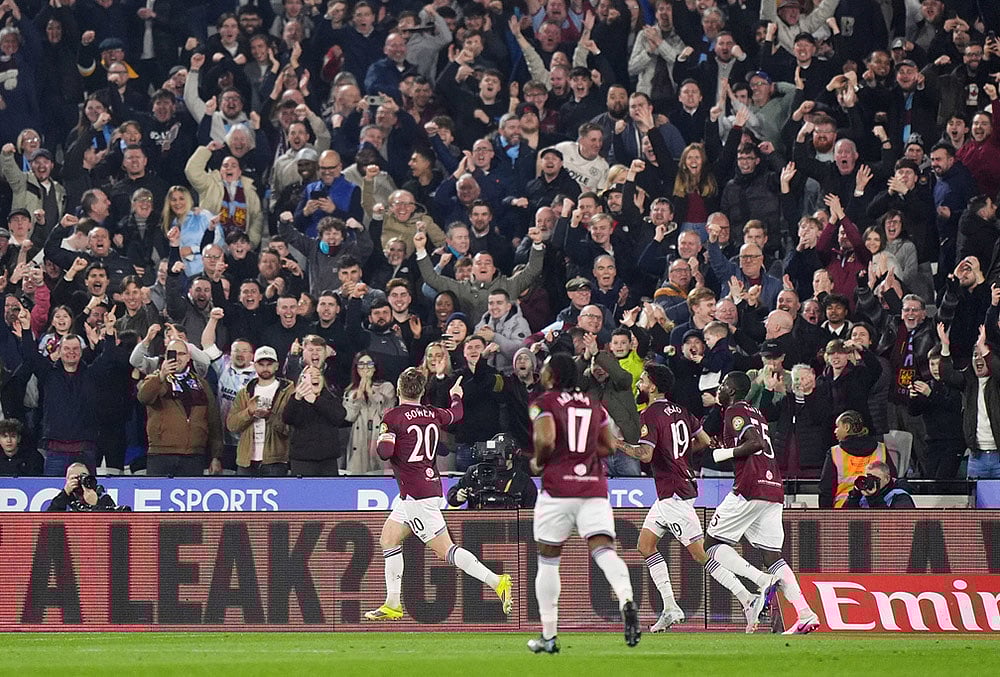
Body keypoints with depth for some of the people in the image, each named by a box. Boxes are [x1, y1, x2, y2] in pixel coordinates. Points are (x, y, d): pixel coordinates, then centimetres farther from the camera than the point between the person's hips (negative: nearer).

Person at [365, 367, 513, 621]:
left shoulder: (393, 417, -12)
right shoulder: (433, 414, 7)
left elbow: (385, 452, -21)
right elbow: (456, 414, 28)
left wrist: (382, 438, 3)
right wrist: (456, 396, 51)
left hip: (416, 494, -9)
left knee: (446, 550, -9)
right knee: (388, 540, 17)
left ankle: (497, 582, -19)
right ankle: (392, 605, 18)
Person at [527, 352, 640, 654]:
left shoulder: (543, 404, -1)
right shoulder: (594, 405, 15)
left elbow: (545, 440, -16)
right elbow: (610, 446, 18)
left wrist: (538, 462, 3)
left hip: (558, 487, -3)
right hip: (594, 487, 3)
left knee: (548, 560, 10)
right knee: (603, 548, -10)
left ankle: (548, 636, 14)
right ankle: (627, 600, -41)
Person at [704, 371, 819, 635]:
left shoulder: (735, 412, -3)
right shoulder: (756, 413, 24)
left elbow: (755, 443, -16)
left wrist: (722, 454, -8)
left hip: (750, 487, -8)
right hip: (775, 489, 8)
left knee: (713, 543, 2)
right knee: (773, 556, 6)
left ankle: (761, 580, -18)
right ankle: (806, 614, -9)